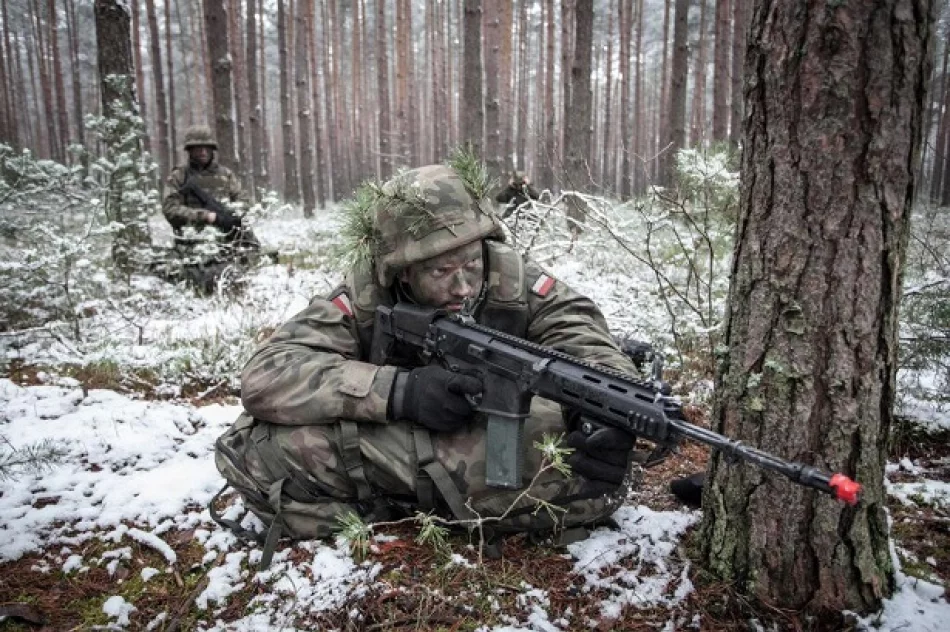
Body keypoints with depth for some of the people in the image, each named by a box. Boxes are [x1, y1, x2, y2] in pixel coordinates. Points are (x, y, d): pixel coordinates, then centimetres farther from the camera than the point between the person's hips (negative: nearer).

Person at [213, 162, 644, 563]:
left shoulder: (517, 284, -17)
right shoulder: (365, 298, -18)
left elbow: (595, 354, -19)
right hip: (383, 448, 0)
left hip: (506, 456, 1)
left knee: (601, 475, -31)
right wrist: (398, 389, -40)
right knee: (251, 448, -22)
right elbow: (263, 377, -27)